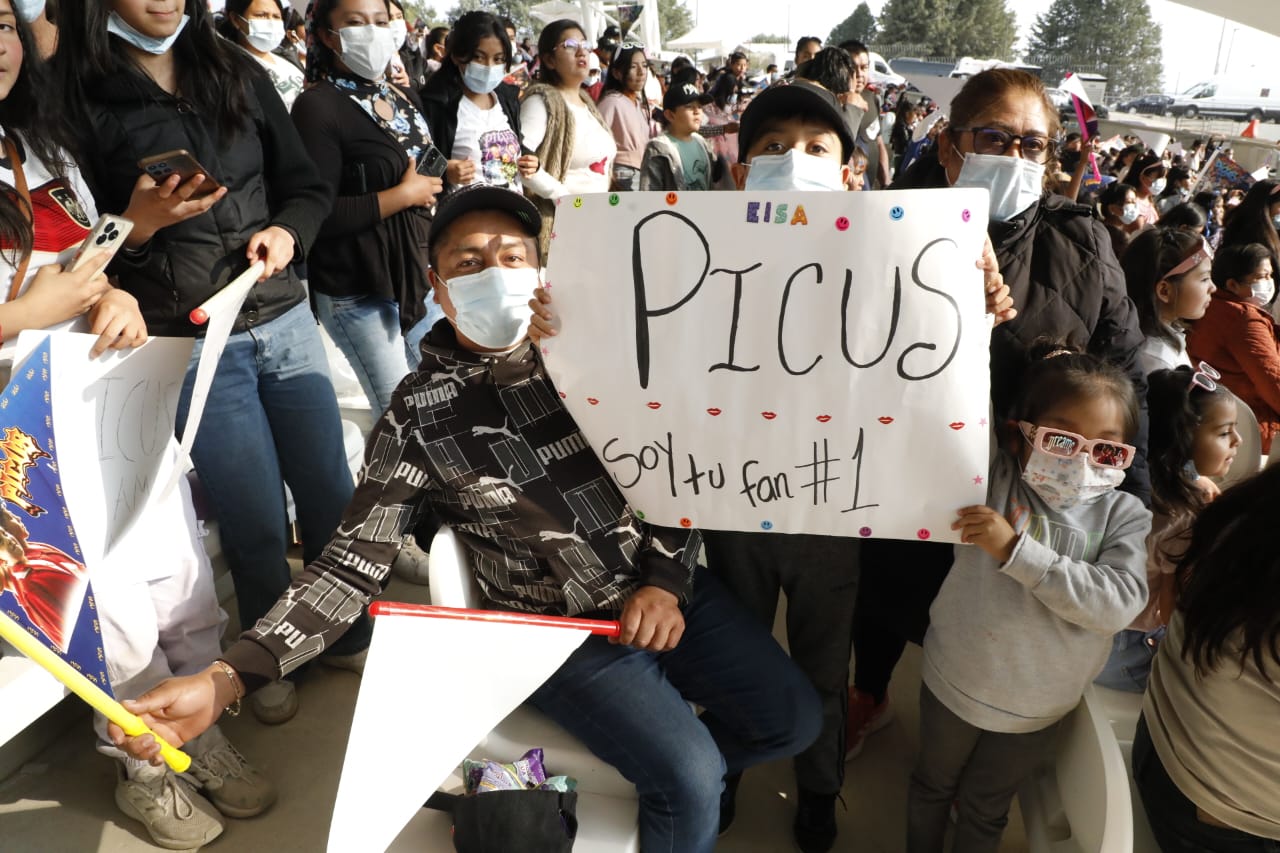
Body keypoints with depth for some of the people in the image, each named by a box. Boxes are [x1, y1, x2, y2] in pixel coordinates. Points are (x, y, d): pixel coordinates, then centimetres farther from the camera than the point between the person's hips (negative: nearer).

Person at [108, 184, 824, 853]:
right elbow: (355, 563, -12)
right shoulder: (418, 415, -10)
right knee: (689, 779, -15)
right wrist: (227, 678, -22)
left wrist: (668, 580, -11)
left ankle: (667, 782, 34)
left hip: (672, 589, 4)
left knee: (793, 719, 8)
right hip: (565, 632, -4)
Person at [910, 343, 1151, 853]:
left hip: (1037, 709, 0)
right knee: (932, 785, 26)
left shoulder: (1125, 517, -14)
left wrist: (1015, 549, -34)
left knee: (984, 812, 24)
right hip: (954, 682, 0)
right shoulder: (992, 476, -16)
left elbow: (1119, 602, -27)